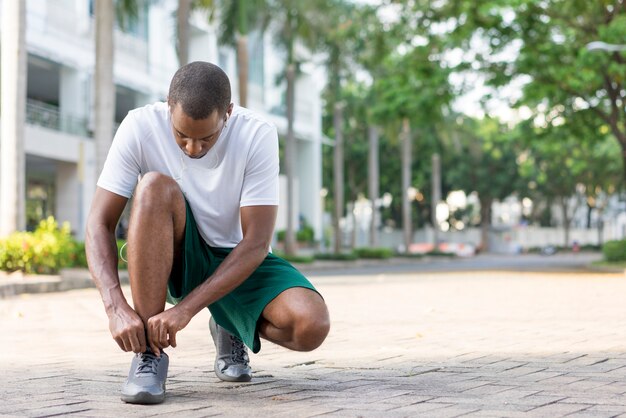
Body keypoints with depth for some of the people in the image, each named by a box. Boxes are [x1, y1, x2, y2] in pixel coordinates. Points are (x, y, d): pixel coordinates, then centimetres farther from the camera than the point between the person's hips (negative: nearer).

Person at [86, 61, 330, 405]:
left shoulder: (257, 135, -21)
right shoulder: (140, 127, -19)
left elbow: (256, 242, -23)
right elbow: (100, 224, -19)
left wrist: (186, 308, -32)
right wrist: (116, 307, -35)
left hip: (239, 260, 0)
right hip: (172, 257, 0)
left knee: (311, 326, -28)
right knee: (154, 186, -33)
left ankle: (231, 332, 10)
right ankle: (149, 352, -27)